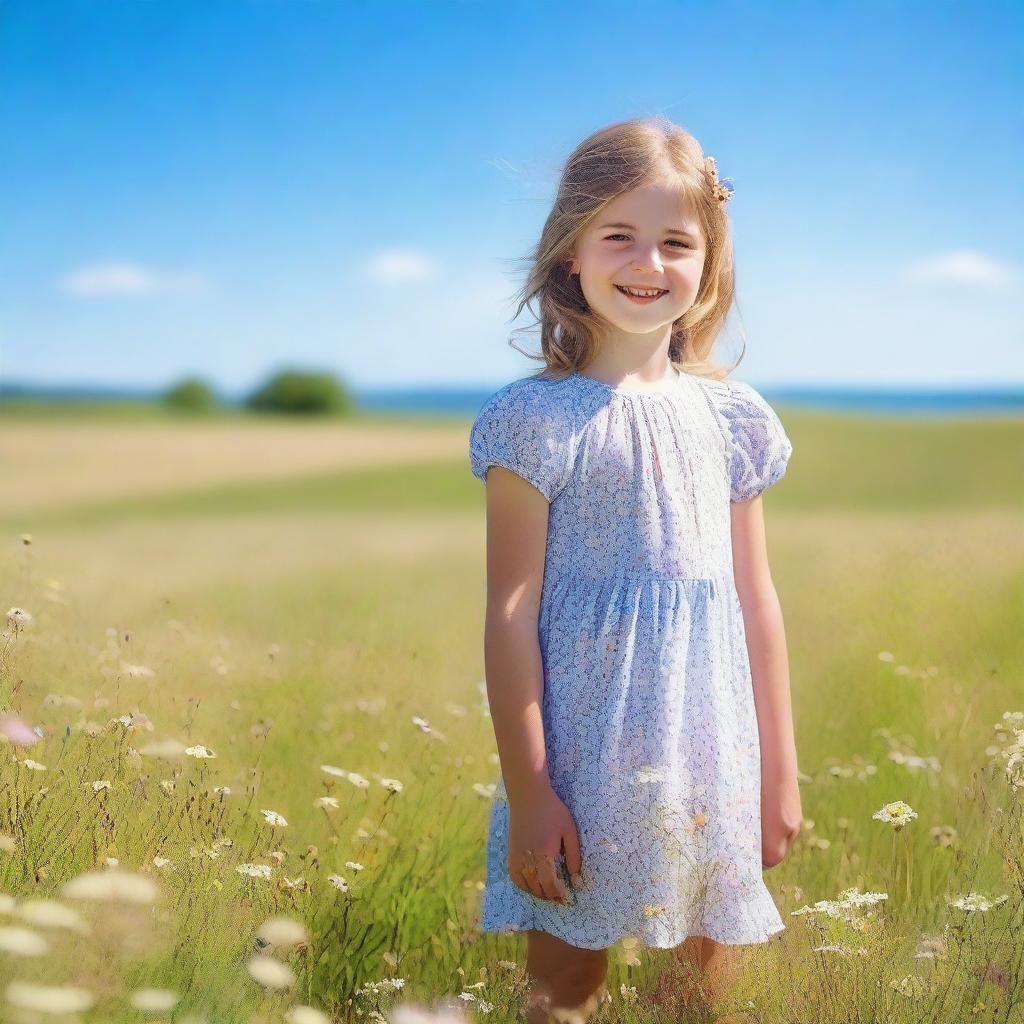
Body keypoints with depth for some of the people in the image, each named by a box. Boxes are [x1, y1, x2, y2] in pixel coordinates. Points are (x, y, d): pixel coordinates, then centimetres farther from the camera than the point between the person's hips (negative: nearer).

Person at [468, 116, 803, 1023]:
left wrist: (780, 770, 12)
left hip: (712, 770, 4)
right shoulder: (537, 419, -8)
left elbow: (756, 601, 10)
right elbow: (512, 615, -9)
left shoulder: (732, 418, 5)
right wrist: (527, 795, -10)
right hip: (582, 769, -4)